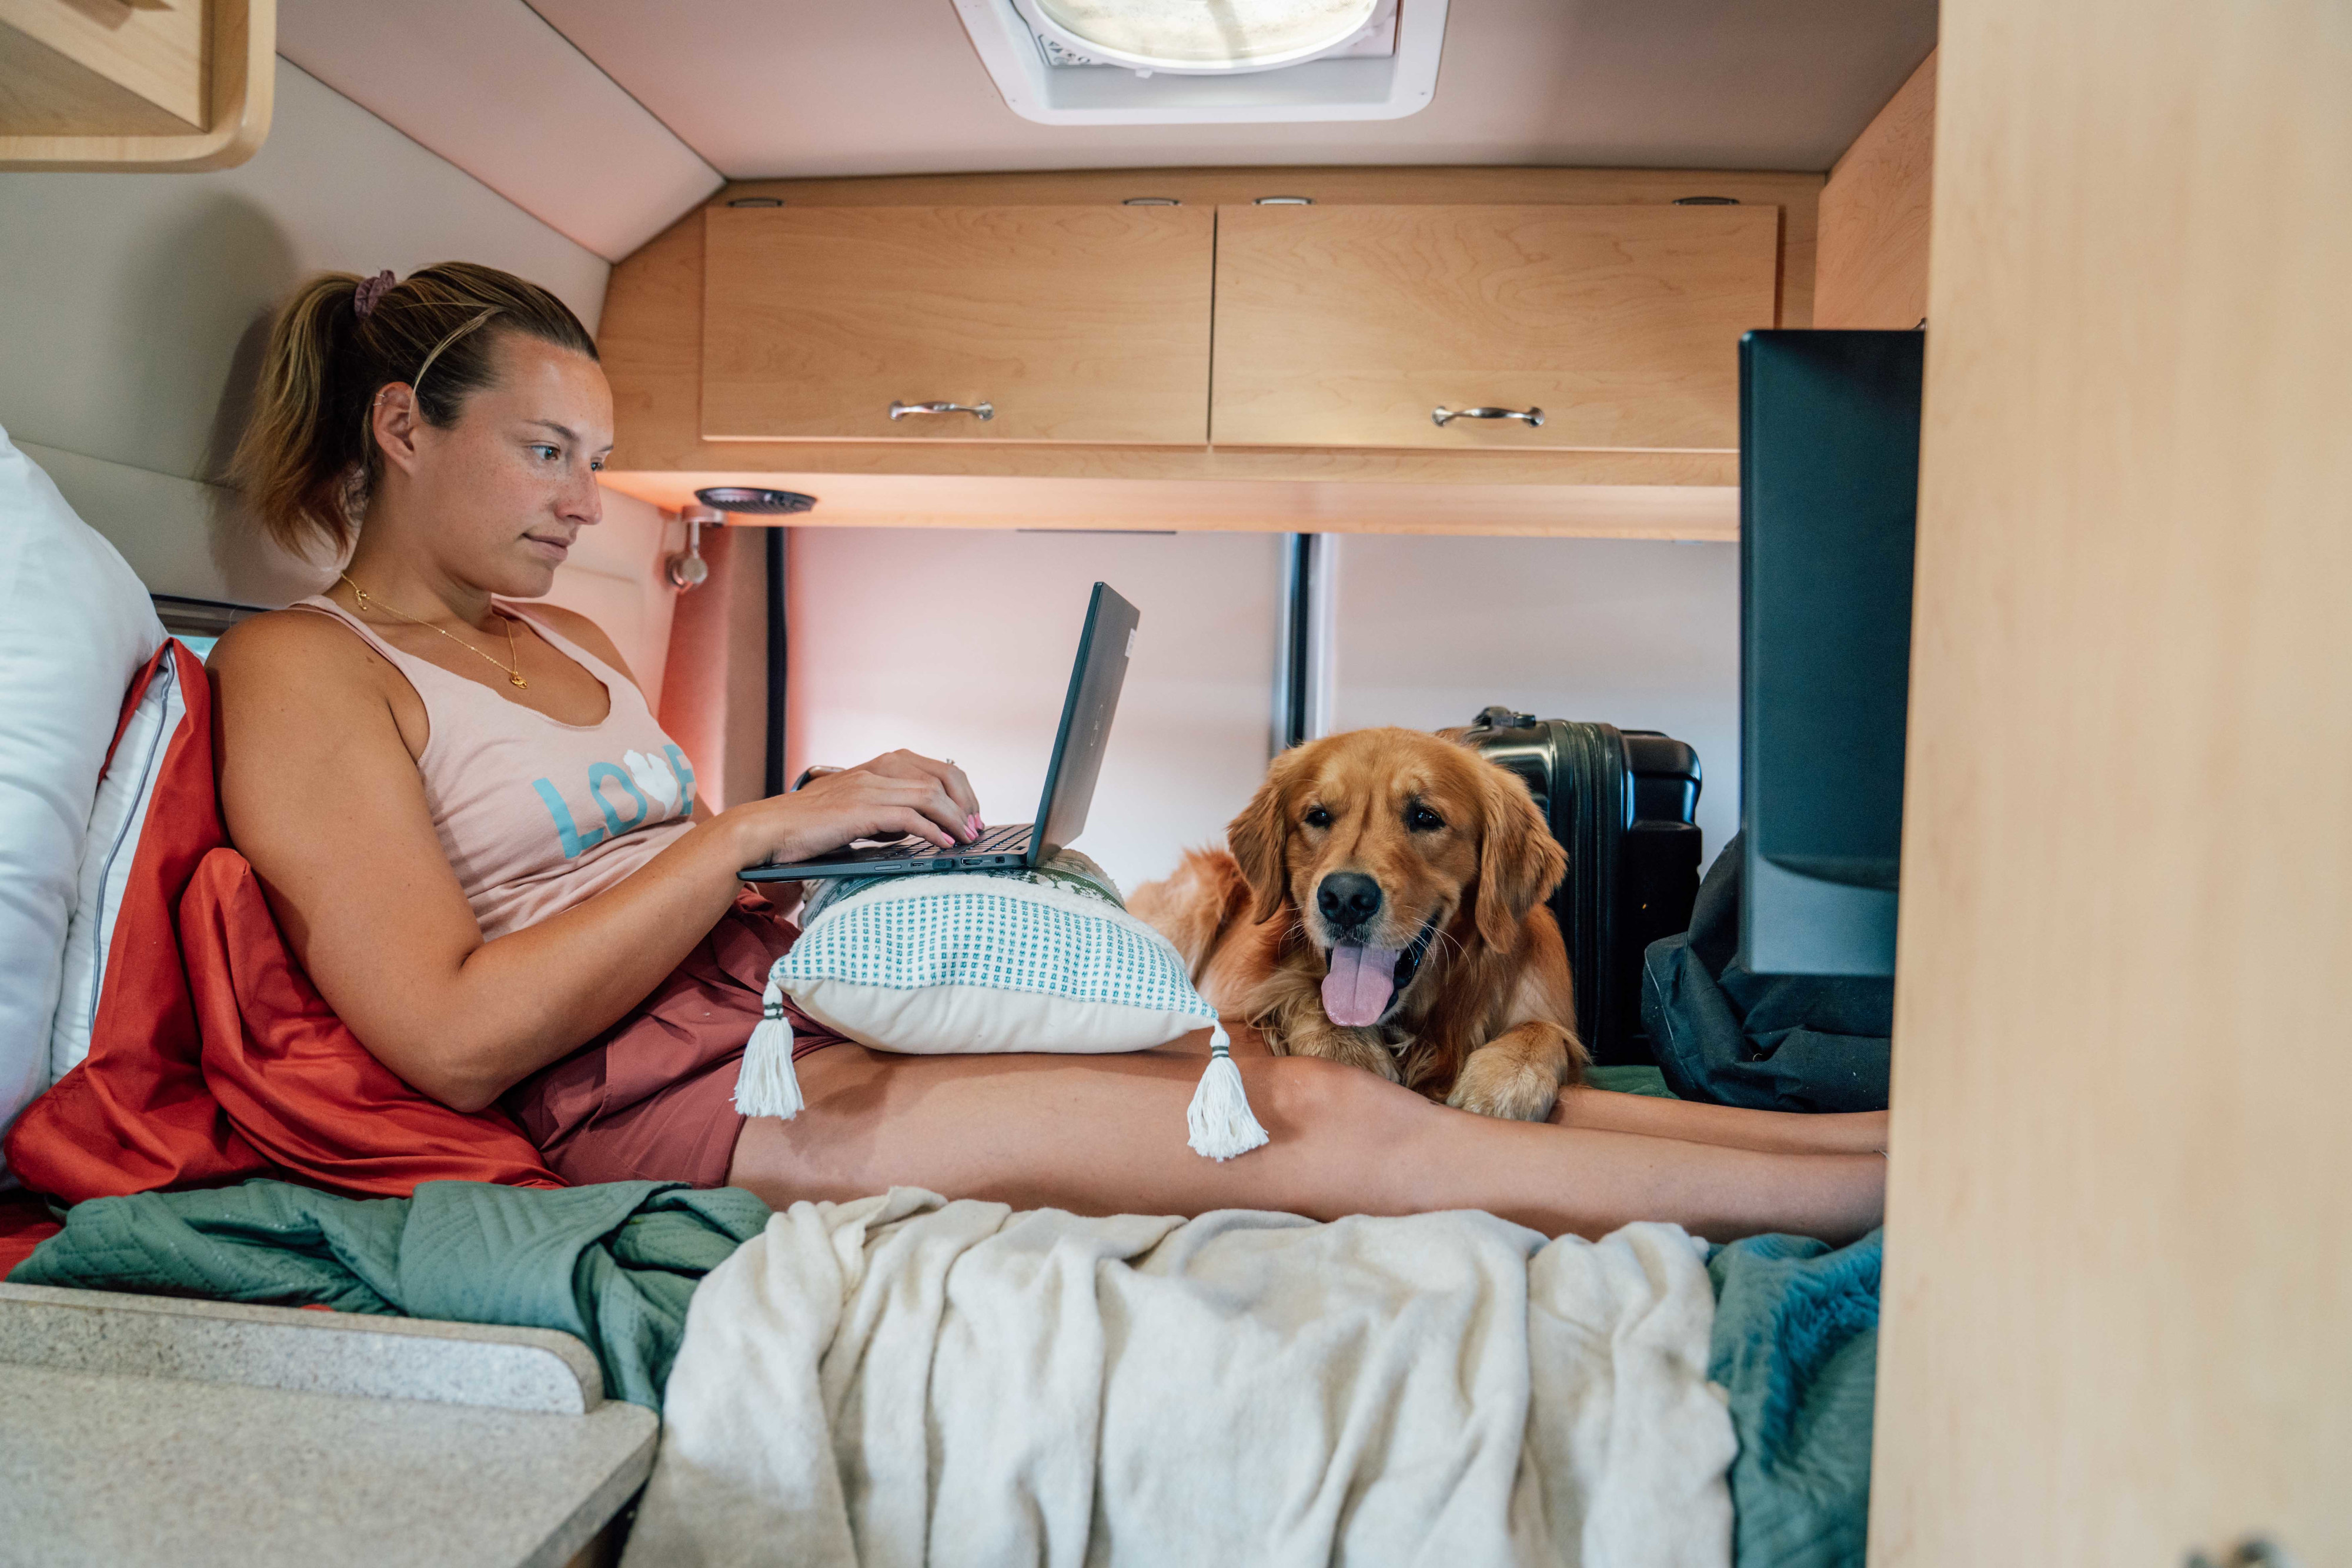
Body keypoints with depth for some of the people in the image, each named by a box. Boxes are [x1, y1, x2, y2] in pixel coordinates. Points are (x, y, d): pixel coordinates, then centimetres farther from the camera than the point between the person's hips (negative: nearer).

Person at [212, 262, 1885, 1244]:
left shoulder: (567, 640, 21)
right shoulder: (300, 669, -2)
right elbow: (457, 1037, -14)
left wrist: (862, 836, 1)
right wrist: (764, 826, -16)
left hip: (798, 991, 7)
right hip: (661, 1091, -7)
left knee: (1275, 1065, -9)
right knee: (1316, 1131, -18)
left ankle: (1838, 1133, -5)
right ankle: (1876, 1190, -11)